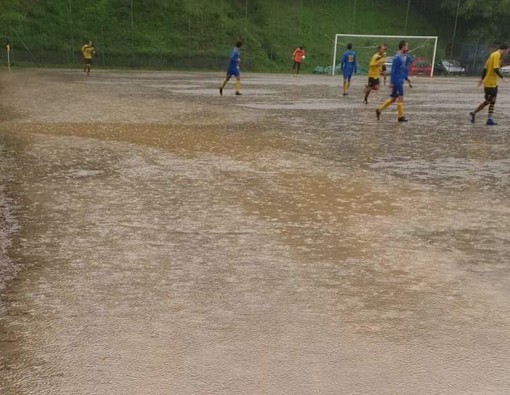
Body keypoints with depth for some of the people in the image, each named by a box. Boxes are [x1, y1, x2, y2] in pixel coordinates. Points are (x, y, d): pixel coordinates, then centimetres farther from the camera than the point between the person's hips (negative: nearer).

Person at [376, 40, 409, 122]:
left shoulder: (402, 57, 14)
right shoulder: (397, 58, -15)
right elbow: (393, 71, -18)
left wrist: (406, 78, 21)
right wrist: (391, 82, -20)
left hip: (400, 81, 9)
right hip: (397, 81, -9)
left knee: (393, 98, 12)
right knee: (400, 98, -4)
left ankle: (379, 110, 16)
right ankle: (400, 116, 4)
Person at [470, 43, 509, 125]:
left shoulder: (494, 54, 13)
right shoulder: (497, 55, -15)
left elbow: (485, 67, 16)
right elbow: (495, 69, -24)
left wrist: (482, 79, 19)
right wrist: (502, 77, -15)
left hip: (493, 83, 10)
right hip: (490, 83, -10)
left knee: (493, 101, 9)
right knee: (487, 101, -1)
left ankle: (490, 119, 11)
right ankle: (473, 113, 10)